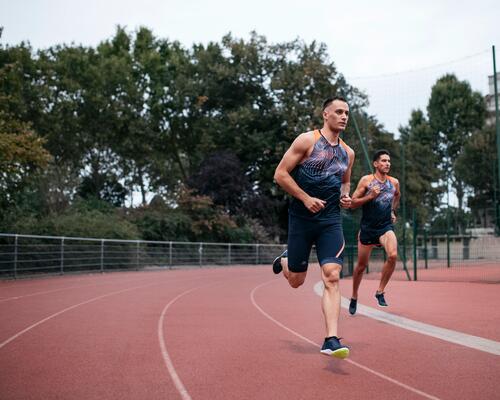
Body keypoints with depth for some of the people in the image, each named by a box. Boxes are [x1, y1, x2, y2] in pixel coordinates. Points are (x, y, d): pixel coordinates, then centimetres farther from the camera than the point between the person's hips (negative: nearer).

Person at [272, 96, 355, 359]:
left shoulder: (348, 153, 11)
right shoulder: (307, 140, -6)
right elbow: (280, 174, -8)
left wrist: (345, 196, 5)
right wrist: (305, 198, -16)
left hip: (331, 221, 3)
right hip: (301, 218, -3)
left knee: (332, 277, -13)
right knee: (296, 281, 8)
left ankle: (331, 340, -13)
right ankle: (284, 261, 45)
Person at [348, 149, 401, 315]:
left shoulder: (394, 182, 4)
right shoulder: (366, 180, -7)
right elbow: (352, 203, -8)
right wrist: (370, 196, -20)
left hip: (386, 227, 2)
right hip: (367, 228, -2)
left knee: (393, 255, -26)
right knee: (361, 265, 8)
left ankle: (380, 292, -7)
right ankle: (354, 297, 31)